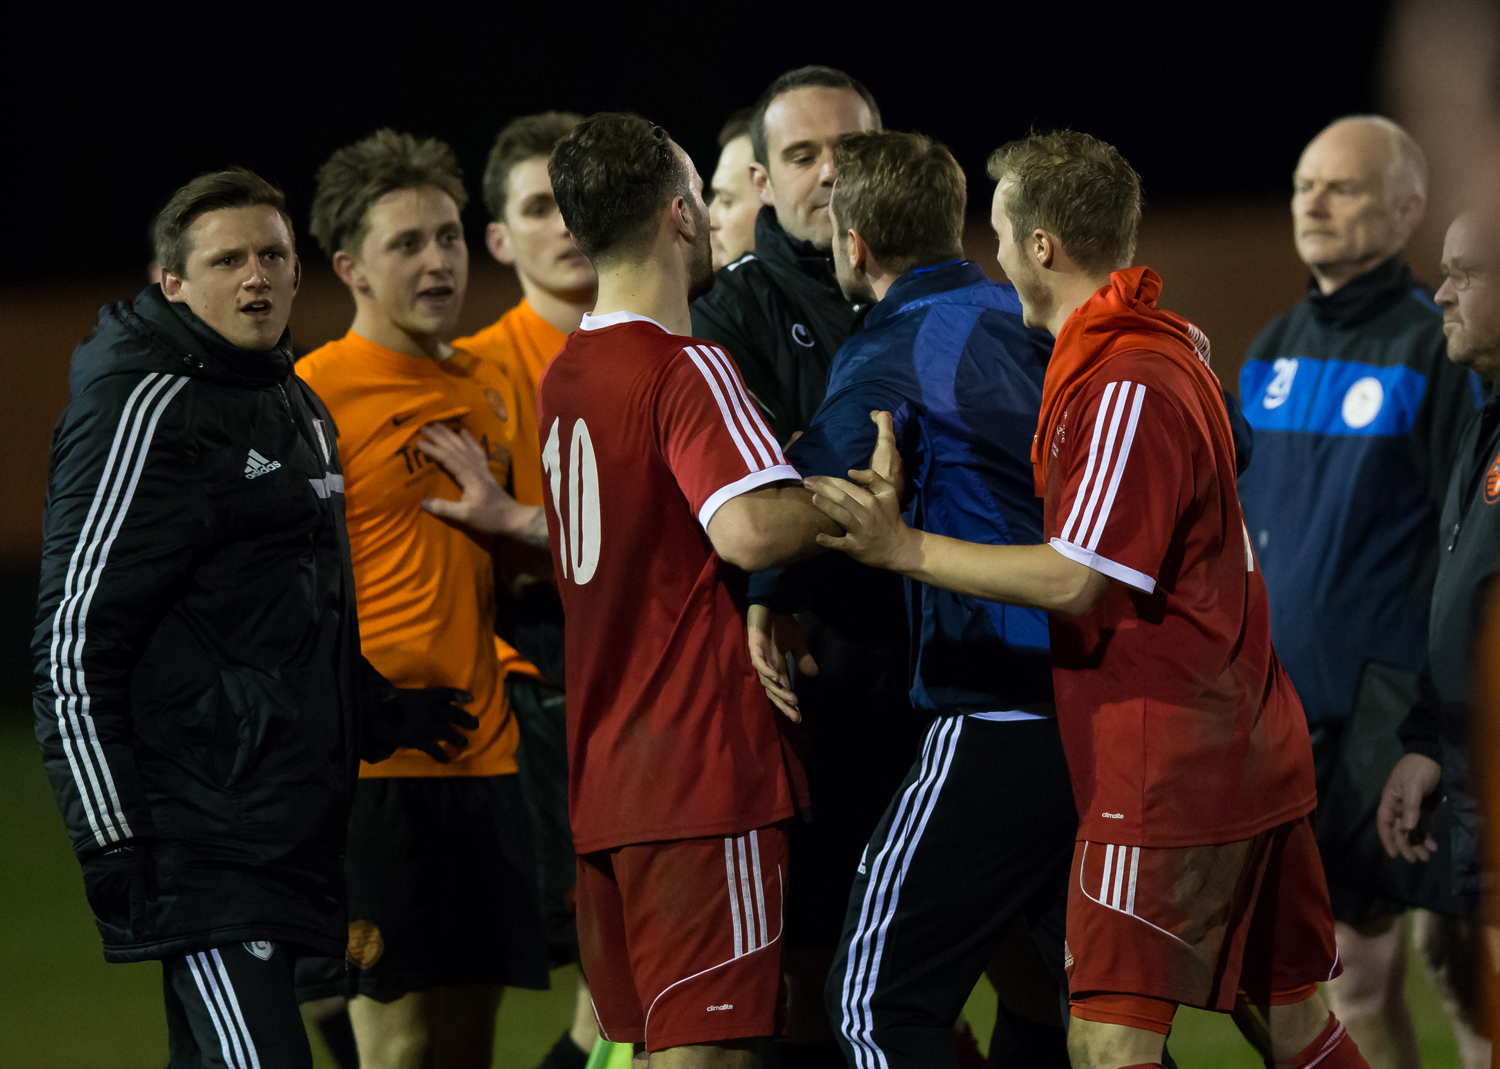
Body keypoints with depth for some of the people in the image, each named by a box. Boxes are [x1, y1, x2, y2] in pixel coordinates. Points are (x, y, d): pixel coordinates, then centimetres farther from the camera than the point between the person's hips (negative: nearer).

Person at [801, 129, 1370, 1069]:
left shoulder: (1125, 389, -18)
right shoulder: (1173, 343, 12)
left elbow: (1077, 581, -21)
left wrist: (906, 549, -19)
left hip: (1169, 773, -10)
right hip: (1252, 756, 10)